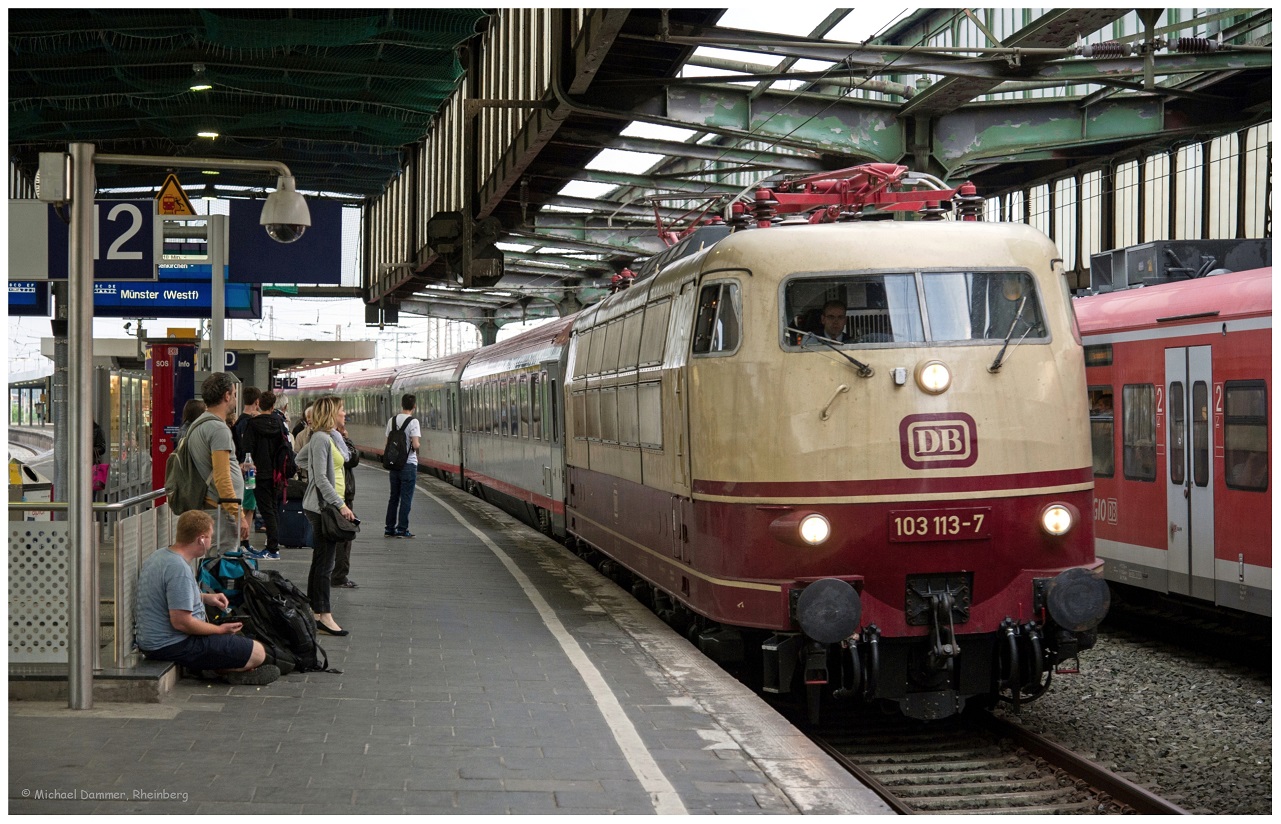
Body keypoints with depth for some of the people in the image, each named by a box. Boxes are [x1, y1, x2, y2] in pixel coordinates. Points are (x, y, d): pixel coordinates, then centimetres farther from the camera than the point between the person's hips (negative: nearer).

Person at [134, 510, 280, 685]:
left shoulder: (159, 555, 7)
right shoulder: (179, 569, -25)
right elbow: (181, 622, -27)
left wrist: (205, 597, 16)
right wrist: (220, 630, -13)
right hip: (171, 647, -11)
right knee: (258, 653, -11)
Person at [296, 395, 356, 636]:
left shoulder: (327, 437, 16)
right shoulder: (321, 438, -15)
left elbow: (300, 458, 30)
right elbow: (321, 477, -21)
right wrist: (340, 504, -23)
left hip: (324, 506, 11)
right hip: (323, 506, -11)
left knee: (321, 561, 13)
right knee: (325, 563, -9)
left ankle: (313, 613, 19)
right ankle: (324, 616, -8)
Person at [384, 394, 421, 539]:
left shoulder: (392, 420, 5)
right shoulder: (413, 422, -12)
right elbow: (415, 445, -18)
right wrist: (417, 446, 3)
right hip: (408, 464, -6)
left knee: (393, 497, 14)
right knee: (406, 498, 1)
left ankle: (389, 528, 17)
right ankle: (402, 529, 2)